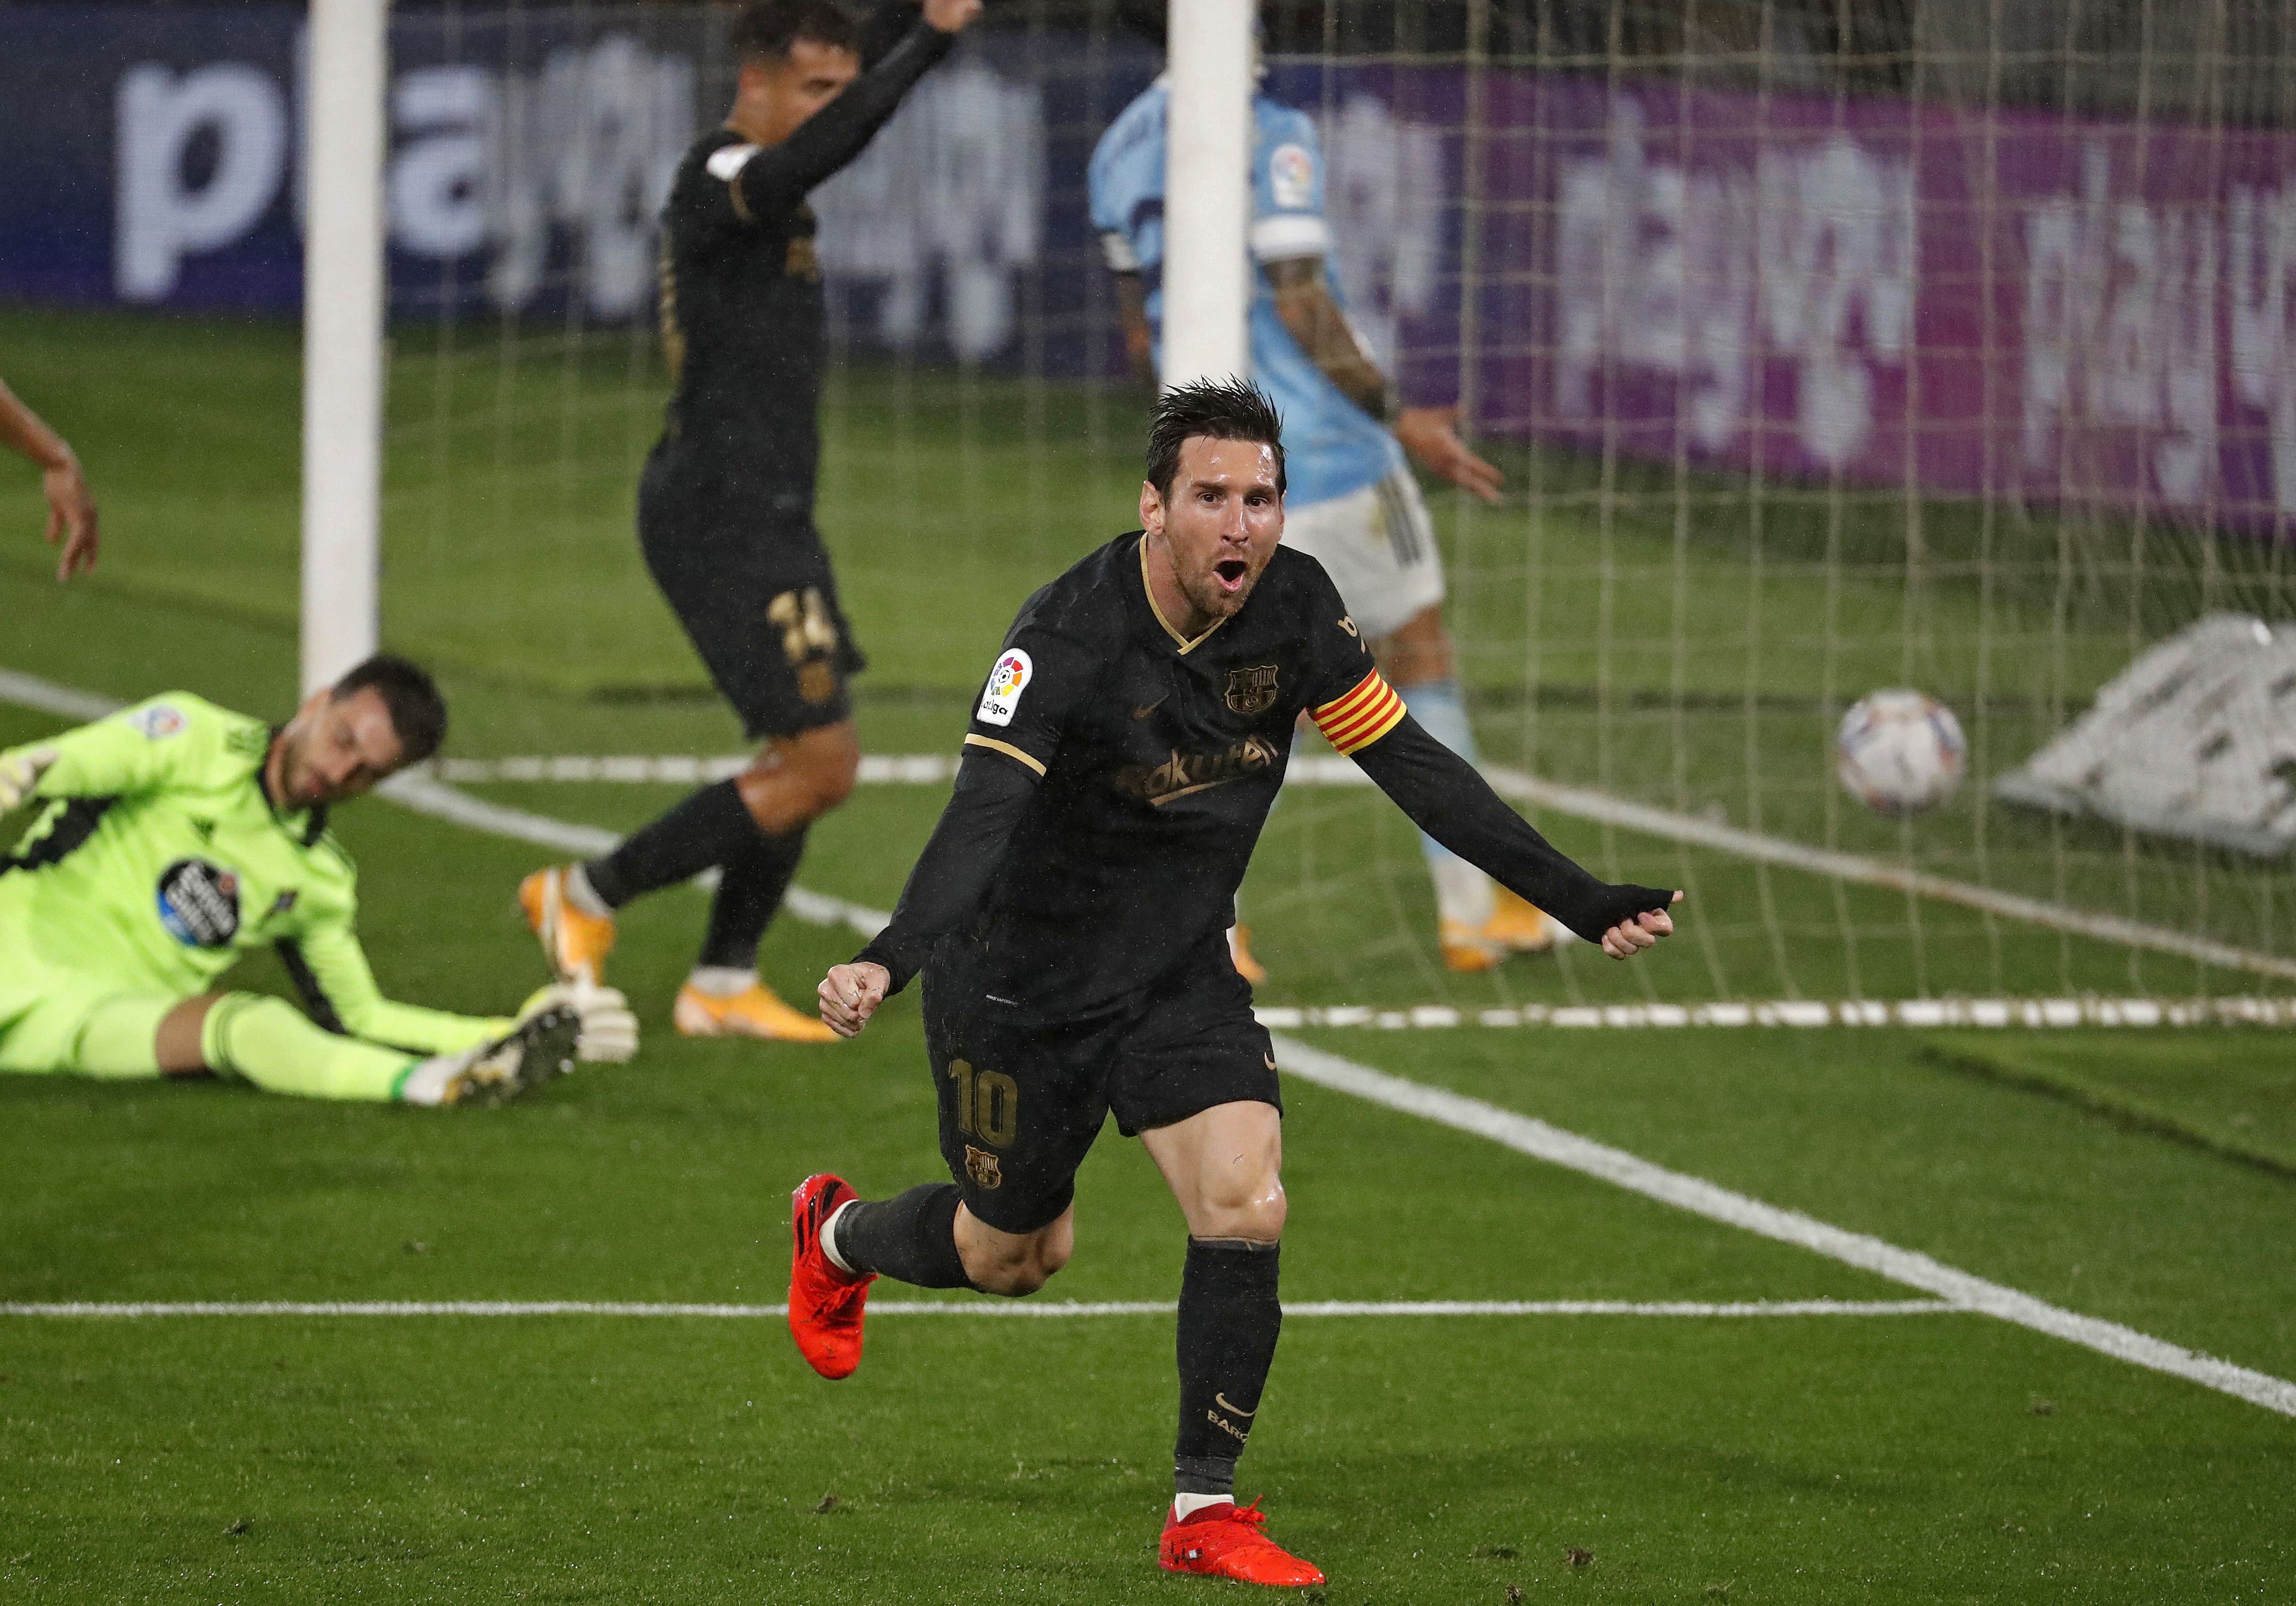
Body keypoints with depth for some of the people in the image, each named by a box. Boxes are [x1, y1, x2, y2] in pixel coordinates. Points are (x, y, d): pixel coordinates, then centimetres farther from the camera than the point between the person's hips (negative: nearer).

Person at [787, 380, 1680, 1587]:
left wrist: (1580, 902, -6)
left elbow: (1413, 766, -4)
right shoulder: (1069, 637, -28)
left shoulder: (1295, 607, -12)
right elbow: (984, 812, -39)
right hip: (1023, 979, -4)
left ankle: (1203, 1511, -2)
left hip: (1181, 974, 4)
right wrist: (890, 959, -56)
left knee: (1245, 1209, -16)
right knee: (1015, 1256, 13)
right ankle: (836, 1234, 48)